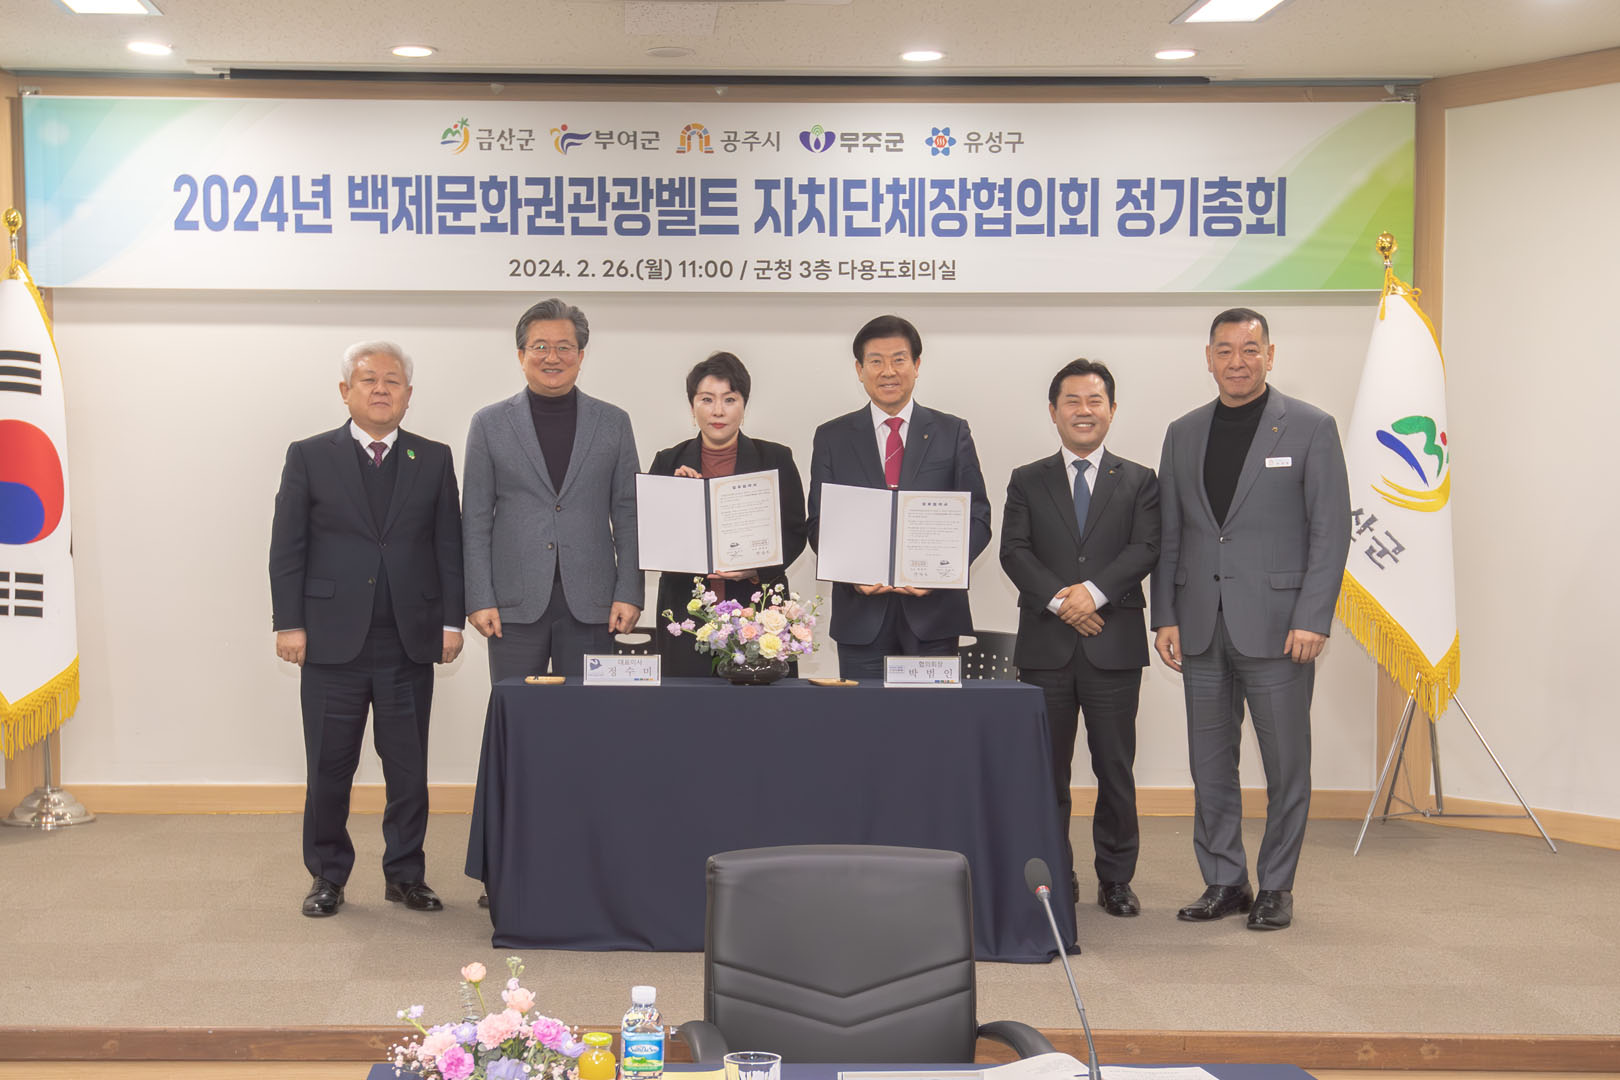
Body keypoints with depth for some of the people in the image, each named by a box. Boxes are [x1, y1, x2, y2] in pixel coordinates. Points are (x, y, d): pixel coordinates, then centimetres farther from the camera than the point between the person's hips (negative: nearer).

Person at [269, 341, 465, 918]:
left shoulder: (434, 460, 9)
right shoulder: (309, 457, 5)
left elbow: (449, 546, 8)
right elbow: (287, 548, 3)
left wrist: (451, 621, 1)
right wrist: (289, 623, -4)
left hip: (411, 642, 1)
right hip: (333, 639, -1)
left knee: (409, 767, 7)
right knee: (329, 767, 5)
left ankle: (405, 874, 19)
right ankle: (327, 876, 18)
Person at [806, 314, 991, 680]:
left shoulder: (952, 433, 8)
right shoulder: (832, 438, 9)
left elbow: (978, 519, 4)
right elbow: (818, 523, 5)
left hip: (933, 612, 0)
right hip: (861, 614, 0)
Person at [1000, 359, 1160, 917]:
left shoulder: (1139, 482, 10)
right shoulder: (1027, 482, 11)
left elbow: (1145, 549, -3)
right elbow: (1014, 551, 0)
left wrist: (1094, 590, -17)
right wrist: (1059, 599, -14)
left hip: (1114, 645, 0)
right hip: (1045, 645, 1)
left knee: (1115, 769, 3)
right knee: (1046, 770, 4)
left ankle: (1115, 879, 14)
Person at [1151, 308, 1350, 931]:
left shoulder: (1311, 428, 0)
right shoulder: (1183, 434, 12)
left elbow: (1331, 531, -4)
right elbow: (1168, 535, 13)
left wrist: (1312, 619, -12)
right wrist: (1165, 617, 5)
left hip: (1277, 626, -4)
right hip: (1202, 628, 4)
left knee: (1286, 766, 3)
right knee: (1210, 764, 9)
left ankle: (1276, 887, 16)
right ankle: (1223, 882, 20)